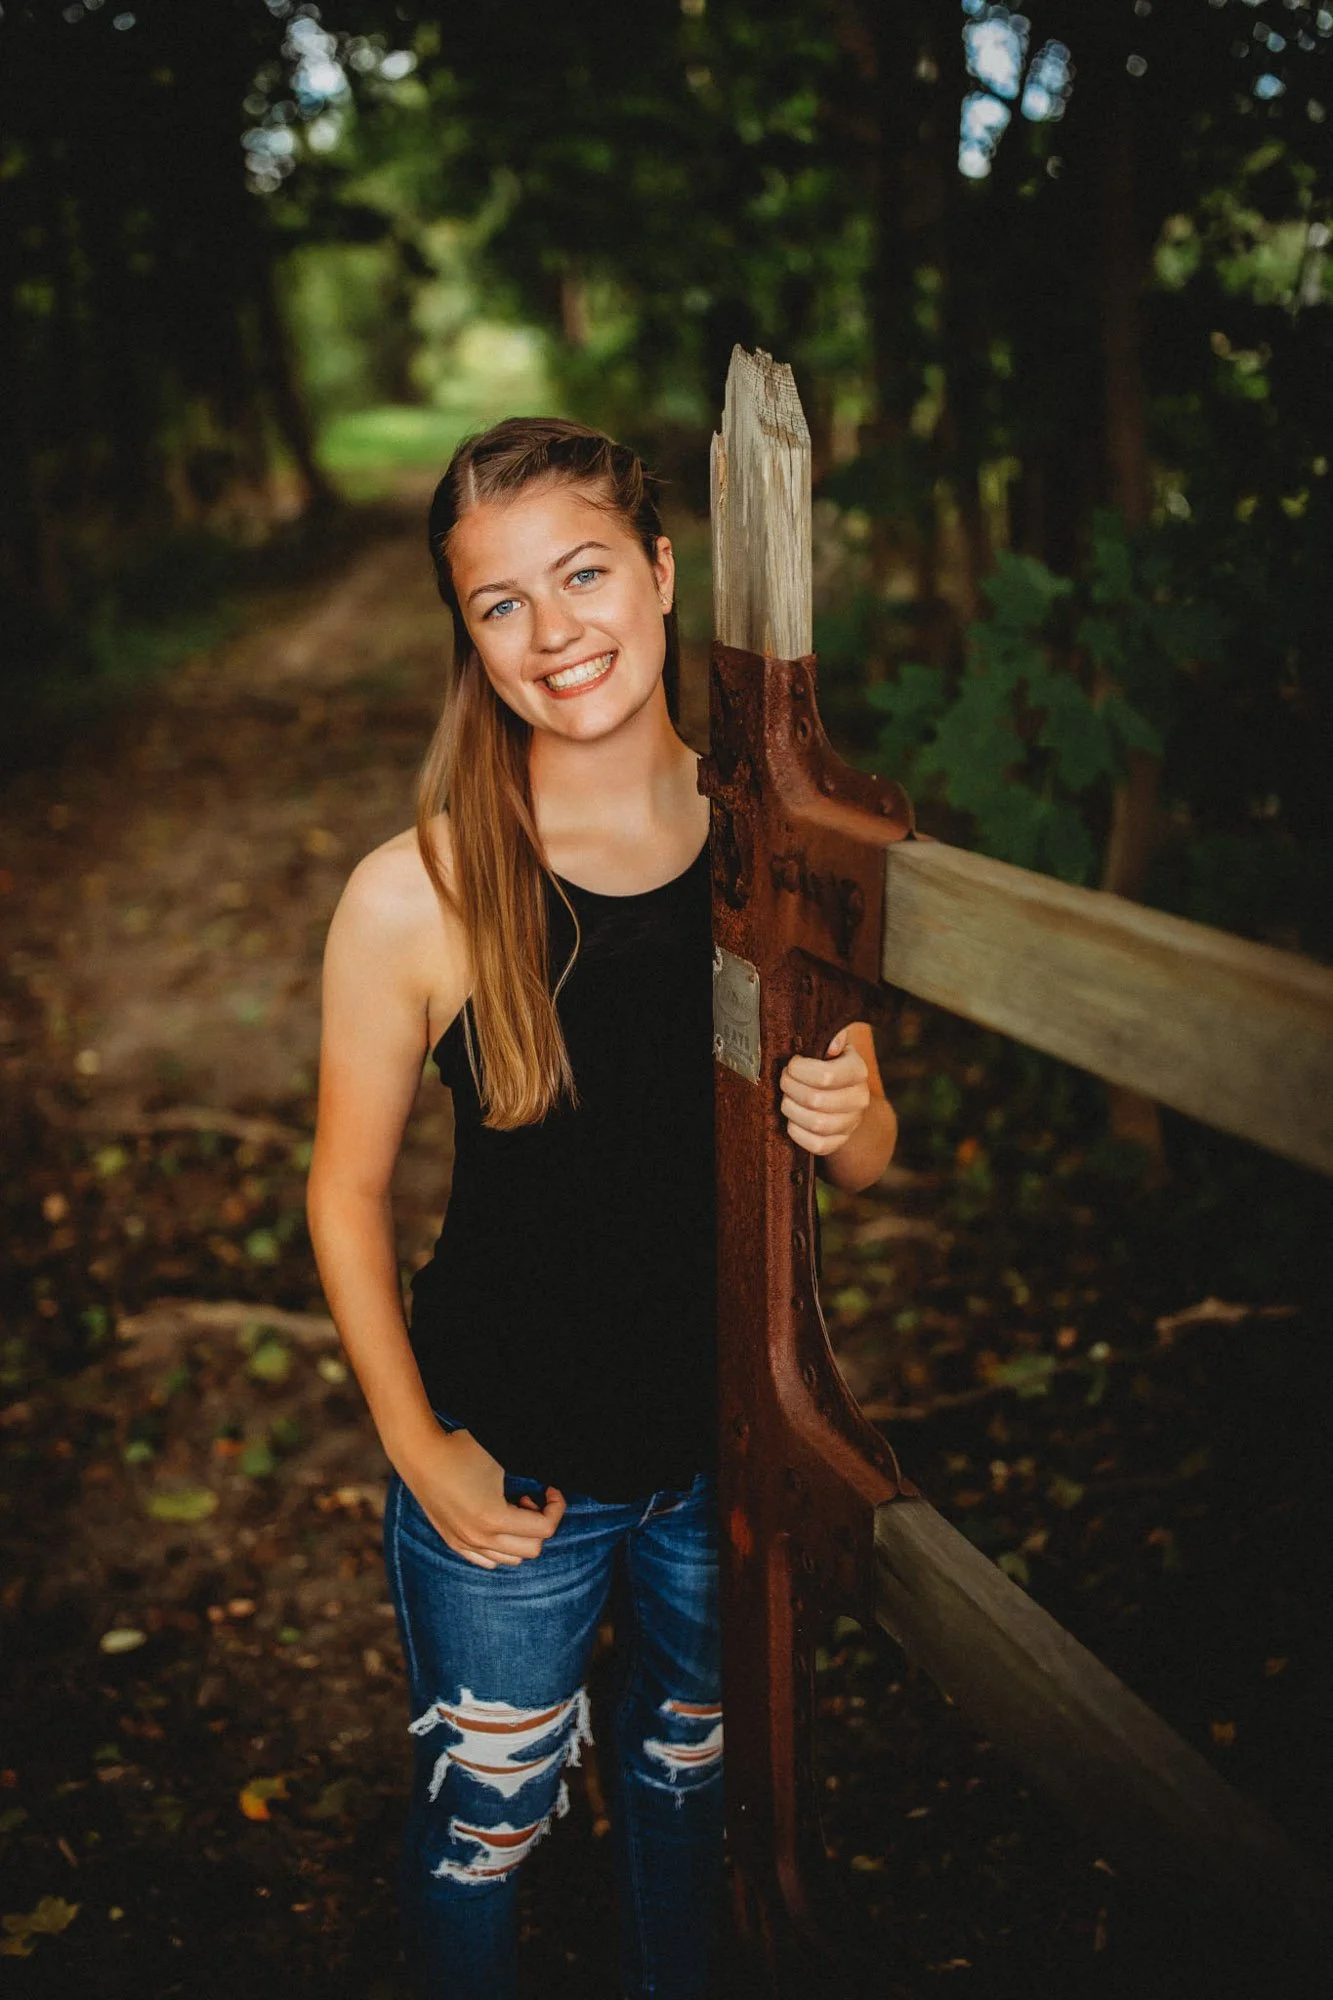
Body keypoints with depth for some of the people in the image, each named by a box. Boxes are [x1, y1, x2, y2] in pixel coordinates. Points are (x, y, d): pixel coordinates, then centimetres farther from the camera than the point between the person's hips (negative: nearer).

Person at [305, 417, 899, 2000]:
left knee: (690, 1766, 28)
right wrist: (420, 1454, -10)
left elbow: (864, 1159, -1)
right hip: (509, 1470, -3)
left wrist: (844, 1123, -23)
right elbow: (348, 1193, -8)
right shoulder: (415, 896, -21)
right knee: (483, 1822, 19)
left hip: (735, 1440, 3)